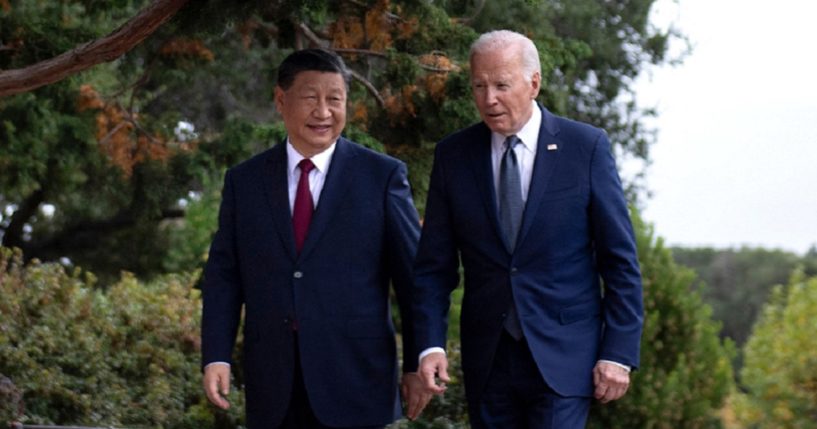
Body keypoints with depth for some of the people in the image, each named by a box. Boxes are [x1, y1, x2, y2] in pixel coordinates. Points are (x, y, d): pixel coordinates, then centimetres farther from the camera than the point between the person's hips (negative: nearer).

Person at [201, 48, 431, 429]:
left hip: (354, 380, -2)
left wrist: (416, 364, 0)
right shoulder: (244, 181, 9)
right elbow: (224, 276, 8)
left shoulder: (382, 176, 2)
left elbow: (412, 278, 2)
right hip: (274, 387, 3)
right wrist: (216, 356, -3)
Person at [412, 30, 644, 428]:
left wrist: (619, 352, -6)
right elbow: (435, 264, 6)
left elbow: (620, 259, -1)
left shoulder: (586, 147, -3)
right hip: (487, 361, 3)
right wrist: (430, 344, -7)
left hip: (562, 357, -3)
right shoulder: (453, 154, 4)